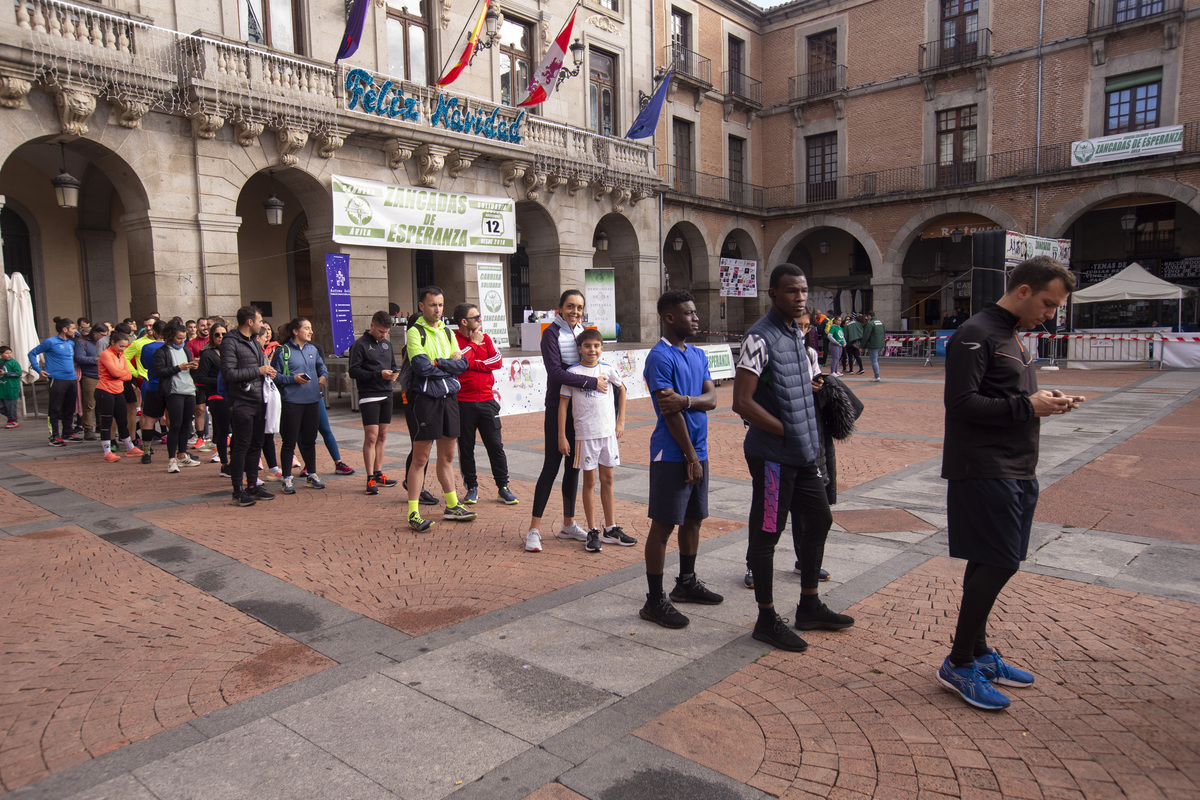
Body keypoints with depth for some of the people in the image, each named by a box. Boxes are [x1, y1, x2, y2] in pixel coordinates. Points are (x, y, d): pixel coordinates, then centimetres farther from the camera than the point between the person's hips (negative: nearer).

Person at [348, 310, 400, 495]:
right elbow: (354, 372, -11)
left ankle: (378, 474, 19)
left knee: (382, 436, 10)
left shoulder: (387, 344, 14)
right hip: (369, 397, -6)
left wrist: (394, 375, -1)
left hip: (387, 395, 7)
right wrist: (379, 374, -19)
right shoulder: (360, 345, -6)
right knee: (371, 437, -8)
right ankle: (371, 479, -4)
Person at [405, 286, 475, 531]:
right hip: (426, 398, -6)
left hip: (449, 398, 6)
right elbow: (422, 367, -17)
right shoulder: (415, 332, -4)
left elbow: (462, 364, 4)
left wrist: (437, 363, -10)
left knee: (447, 456, 14)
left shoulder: (448, 332, 15)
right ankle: (413, 513, 1)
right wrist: (450, 364, -5)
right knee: (420, 458, -4)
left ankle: (452, 506, 24)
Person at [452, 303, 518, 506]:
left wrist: (473, 364, -10)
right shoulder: (453, 339, -2)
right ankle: (471, 487, 18)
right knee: (466, 447, 5)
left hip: (487, 400, 3)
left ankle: (503, 487, 11)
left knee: (495, 445, 3)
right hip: (463, 403, -3)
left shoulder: (485, 338, 10)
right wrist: (473, 343, -8)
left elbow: (497, 361, -2)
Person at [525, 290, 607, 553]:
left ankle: (568, 524, 23)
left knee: (574, 466, 12)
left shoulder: (582, 331, 10)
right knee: (551, 466, -5)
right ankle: (534, 528, 3)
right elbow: (555, 371, -20)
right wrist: (591, 382, -21)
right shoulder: (552, 333, -9)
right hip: (558, 407, -6)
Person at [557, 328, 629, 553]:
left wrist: (621, 421, 14)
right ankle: (592, 532, 14)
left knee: (607, 480, 11)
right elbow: (563, 403, -4)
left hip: (609, 432, 3)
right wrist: (561, 436, -8)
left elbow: (622, 390, 20)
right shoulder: (573, 372, -5)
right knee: (589, 481, 5)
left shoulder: (608, 369, 4)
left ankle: (611, 529, 21)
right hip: (585, 434, -3)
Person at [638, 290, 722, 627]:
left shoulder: (698, 355, 13)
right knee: (663, 525, -3)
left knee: (693, 519, 17)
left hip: (697, 451, 8)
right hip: (672, 455, -8)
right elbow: (670, 412, -17)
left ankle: (687, 583, 33)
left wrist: (685, 400, -20)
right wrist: (690, 457, -15)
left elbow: (711, 398, 1)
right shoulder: (660, 357, -13)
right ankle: (655, 601, 5)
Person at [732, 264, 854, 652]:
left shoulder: (797, 334, 12)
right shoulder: (760, 339, -16)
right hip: (772, 455, -9)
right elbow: (742, 402, -21)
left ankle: (809, 607, 33)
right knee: (766, 533, 2)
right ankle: (767, 619, 16)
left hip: (803, 451, 9)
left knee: (819, 519, 17)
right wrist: (786, 431, -15)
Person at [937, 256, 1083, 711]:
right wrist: (1027, 406, -18)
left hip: (1016, 470, 9)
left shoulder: (1013, 338, 19)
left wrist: (1046, 401, 5)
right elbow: (962, 403, -19)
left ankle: (978, 653, 25)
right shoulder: (975, 335, -12)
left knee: (989, 564, 14)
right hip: (984, 469, -9)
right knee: (999, 563, -8)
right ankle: (958, 664, 3)